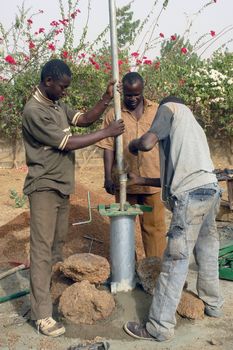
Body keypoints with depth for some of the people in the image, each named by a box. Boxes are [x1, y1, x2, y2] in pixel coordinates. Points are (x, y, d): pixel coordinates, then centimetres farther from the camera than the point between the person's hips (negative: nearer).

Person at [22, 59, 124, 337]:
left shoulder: (58, 106, 10)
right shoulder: (34, 111, -19)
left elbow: (85, 119, 9)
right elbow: (67, 144, -21)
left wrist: (106, 99, -6)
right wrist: (107, 133, -16)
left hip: (62, 186, 9)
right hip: (44, 188, -9)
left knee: (58, 243, 18)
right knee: (42, 249, -6)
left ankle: (57, 287, 34)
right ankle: (42, 314, 0)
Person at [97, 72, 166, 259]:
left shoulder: (157, 111, 4)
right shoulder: (113, 114, 2)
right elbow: (108, 147, 1)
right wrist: (108, 177, -4)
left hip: (153, 180, 0)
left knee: (155, 225, 6)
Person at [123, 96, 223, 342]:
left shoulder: (169, 107, 10)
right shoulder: (193, 125, 31)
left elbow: (147, 143, -9)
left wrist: (133, 144, 14)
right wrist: (140, 181, 32)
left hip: (191, 194, -8)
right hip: (210, 189, 9)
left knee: (175, 261, -4)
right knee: (206, 251, 22)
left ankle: (160, 327, 5)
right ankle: (212, 304, 39)